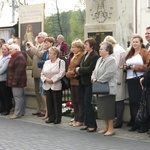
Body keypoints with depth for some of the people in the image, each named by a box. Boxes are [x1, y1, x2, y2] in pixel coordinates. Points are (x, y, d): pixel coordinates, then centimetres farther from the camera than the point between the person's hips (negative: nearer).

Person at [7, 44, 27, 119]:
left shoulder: (19, 57, -15)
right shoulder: (14, 57, 19)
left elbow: (19, 70, -22)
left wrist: (14, 81, -23)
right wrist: (11, 81, 17)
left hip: (17, 81, -11)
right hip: (15, 81, 11)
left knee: (18, 96, -9)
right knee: (20, 96, 13)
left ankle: (17, 113, -8)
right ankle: (21, 112, 18)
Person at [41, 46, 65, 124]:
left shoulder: (61, 62, -3)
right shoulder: (46, 62, 16)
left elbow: (61, 73, -15)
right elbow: (42, 73, 13)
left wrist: (52, 80, -19)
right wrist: (45, 79, -8)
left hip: (56, 85, -6)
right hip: (47, 86, 6)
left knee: (57, 103, 0)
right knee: (49, 102, 8)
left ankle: (58, 118, 8)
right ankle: (51, 118, 17)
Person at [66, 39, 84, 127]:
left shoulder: (82, 56, -14)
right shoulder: (74, 56, 17)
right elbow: (70, 67, 22)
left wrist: (74, 72, -15)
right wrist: (69, 73, 5)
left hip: (78, 81, -9)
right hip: (72, 81, 9)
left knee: (80, 101, -2)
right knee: (74, 101, 13)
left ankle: (80, 120, 5)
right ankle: (76, 119, 21)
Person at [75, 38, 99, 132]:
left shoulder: (95, 56, -12)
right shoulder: (84, 55, 15)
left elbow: (90, 69, -20)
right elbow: (78, 66, 13)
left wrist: (80, 70, -9)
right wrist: (77, 69, -9)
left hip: (89, 83, -8)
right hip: (83, 82, 8)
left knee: (87, 103, -8)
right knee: (85, 103, 10)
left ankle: (92, 125, -1)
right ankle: (87, 123, 18)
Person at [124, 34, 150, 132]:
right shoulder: (130, 54, 21)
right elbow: (126, 64, 30)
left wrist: (136, 67, -16)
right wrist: (125, 67, 8)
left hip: (139, 80, -7)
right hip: (130, 80, 7)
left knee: (140, 102, -7)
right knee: (132, 102, 6)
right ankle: (135, 124, 12)